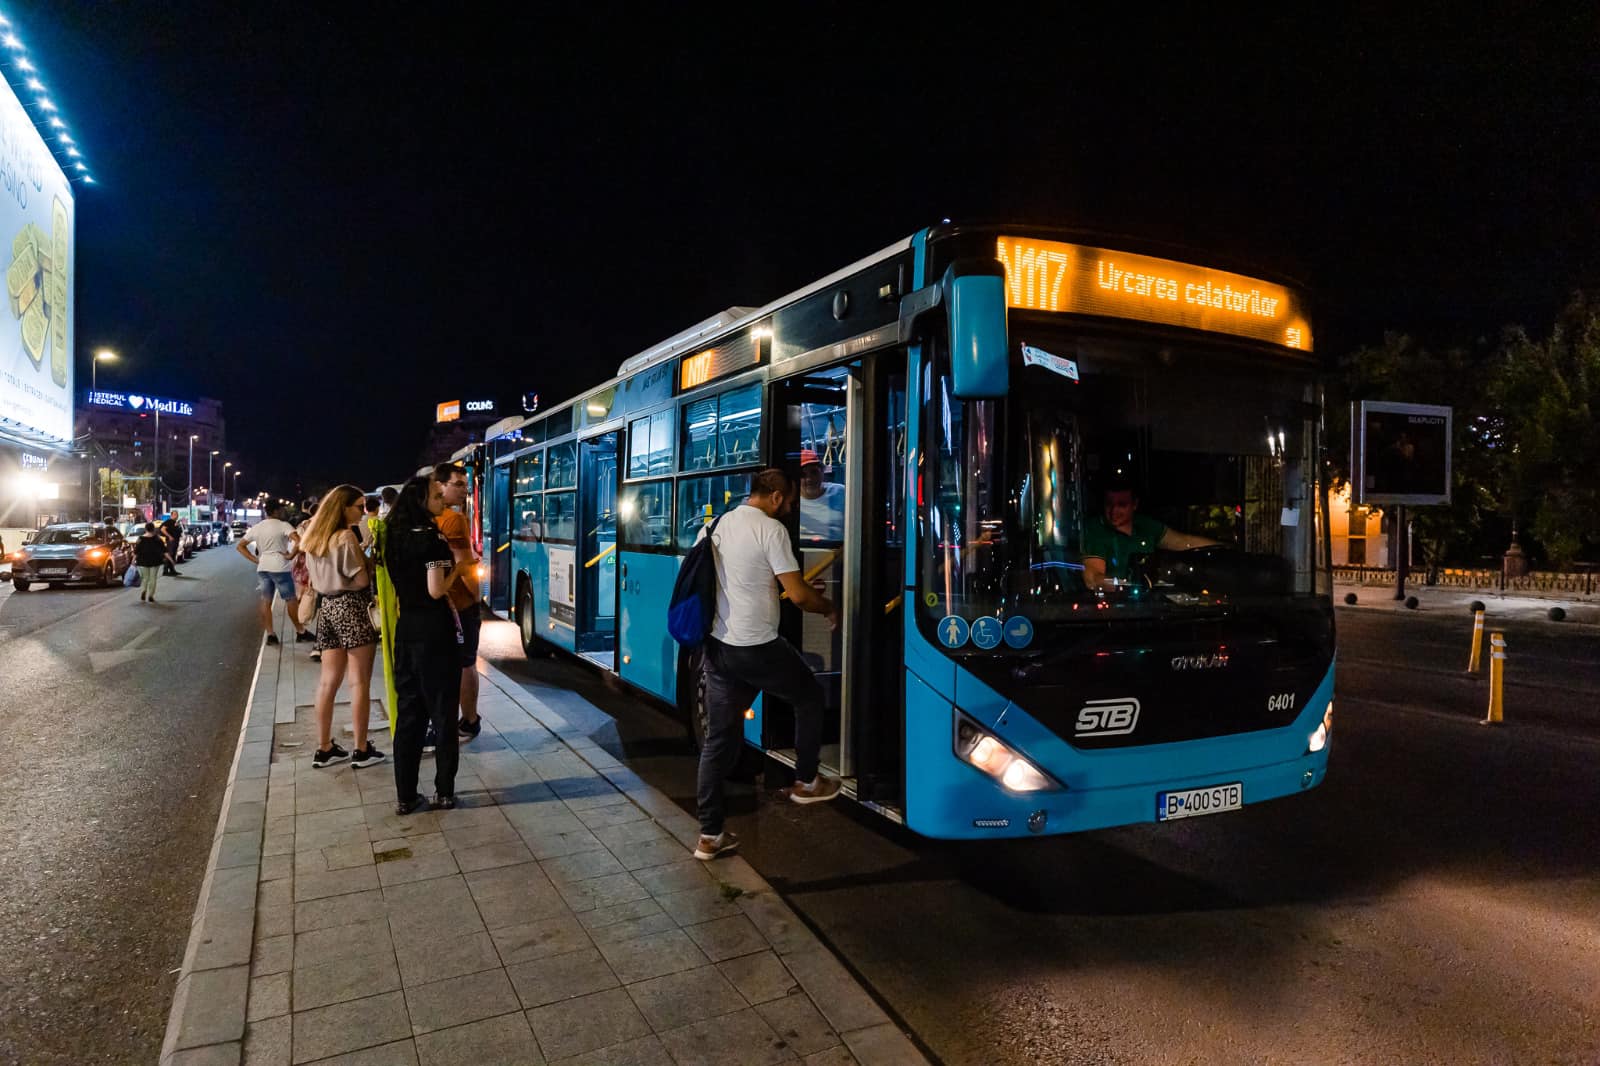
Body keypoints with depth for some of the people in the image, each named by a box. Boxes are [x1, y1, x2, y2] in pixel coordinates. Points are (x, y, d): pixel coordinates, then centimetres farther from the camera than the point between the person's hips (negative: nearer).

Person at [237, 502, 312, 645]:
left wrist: (255, 559, 7)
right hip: (279, 568, -5)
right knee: (290, 600, 5)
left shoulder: (256, 527, 9)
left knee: (266, 601, 10)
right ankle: (300, 632, 12)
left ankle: (270, 634, 8)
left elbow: (240, 546, 12)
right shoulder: (283, 525, -8)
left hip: (262, 568, 5)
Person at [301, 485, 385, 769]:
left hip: (326, 607, 8)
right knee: (359, 682, -2)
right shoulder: (345, 537, -14)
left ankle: (324, 748, 16)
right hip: (351, 607, -8)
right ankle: (361, 750, 3)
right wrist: (366, 560, 2)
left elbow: (314, 577, 19)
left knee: (328, 681, 11)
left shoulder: (314, 537, 12)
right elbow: (361, 580, -14)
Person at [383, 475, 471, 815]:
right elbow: (436, 590, -19)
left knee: (408, 712, 11)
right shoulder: (432, 538, -15)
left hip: (406, 627, 7)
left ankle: (405, 795, 15)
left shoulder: (396, 536, 9)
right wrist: (456, 569, -3)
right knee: (442, 712, 4)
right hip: (434, 629, -7)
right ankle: (444, 791, 12)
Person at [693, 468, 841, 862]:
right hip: (758, 647, -7)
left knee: (719, 737, 11)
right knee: (809, 696, 20)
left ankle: (710, 835, 14)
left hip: (717, 645, 7)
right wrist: (829, 608, 4)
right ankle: (806, 782, 31)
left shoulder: (713, 527, 9)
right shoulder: (771, 529, -13)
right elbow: (798, 594, -15)